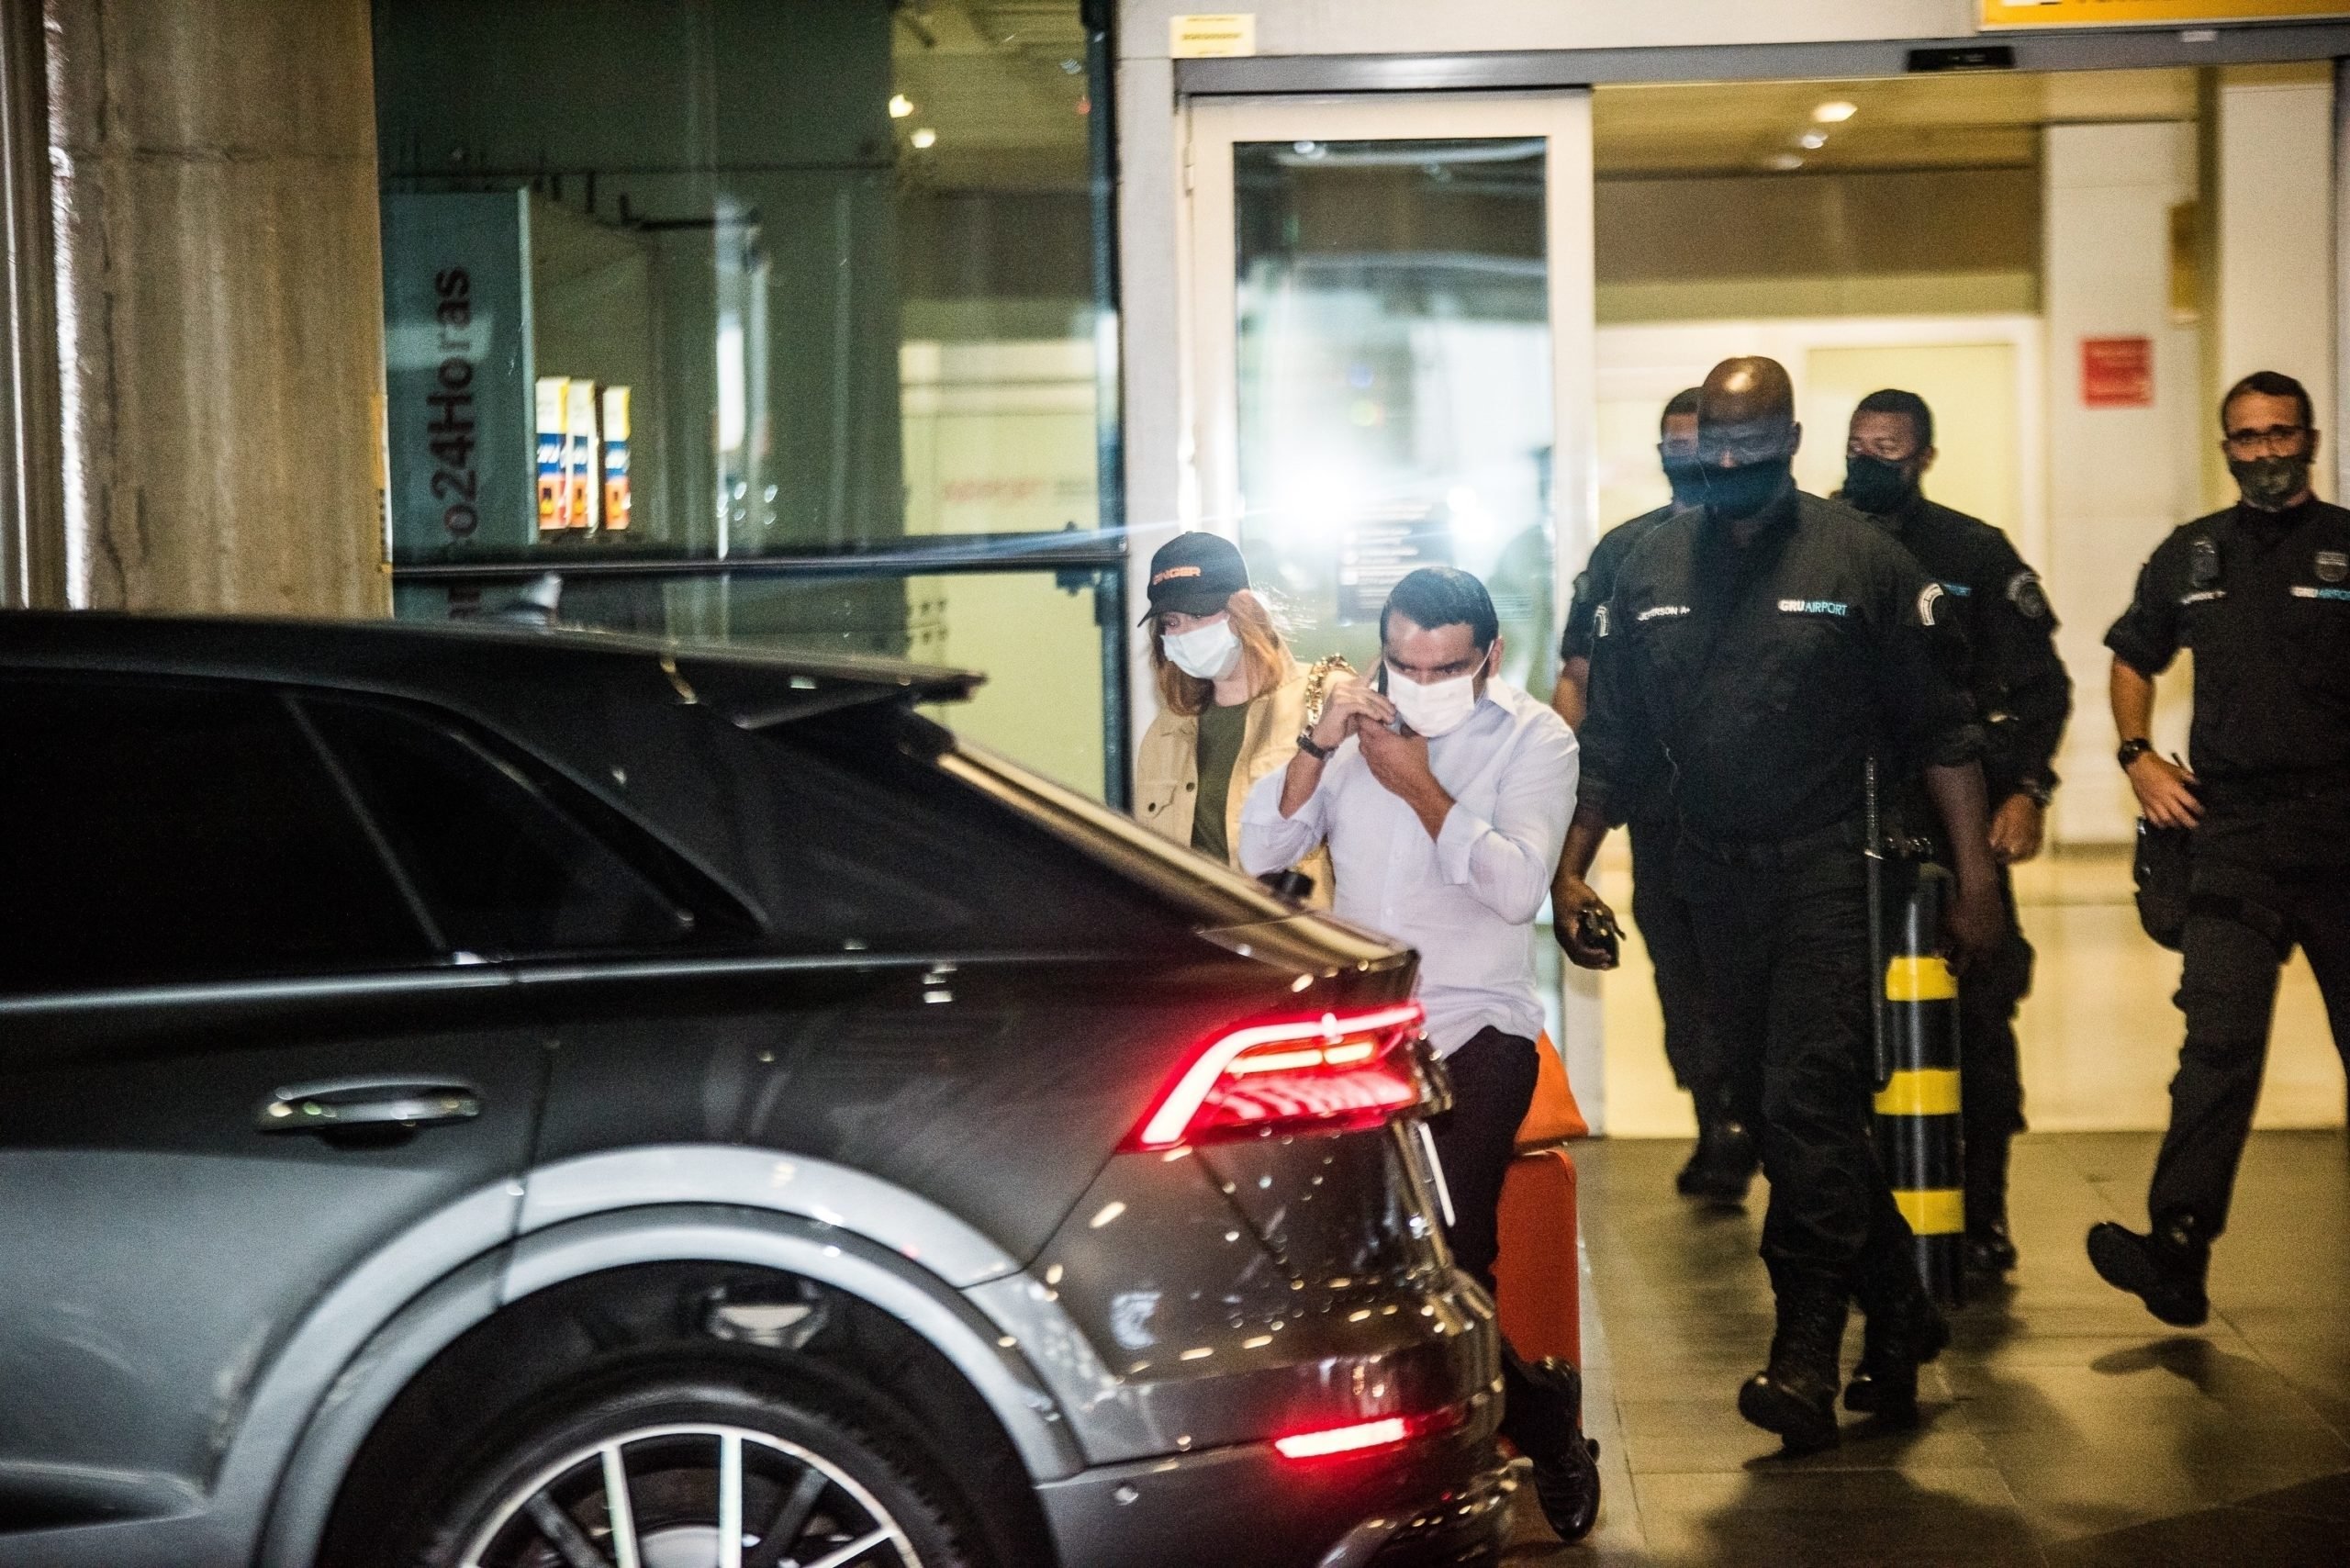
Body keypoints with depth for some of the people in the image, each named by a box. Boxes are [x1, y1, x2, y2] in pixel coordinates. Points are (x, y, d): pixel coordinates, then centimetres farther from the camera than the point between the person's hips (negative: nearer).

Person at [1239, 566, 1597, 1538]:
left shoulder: (1533, 740, 3)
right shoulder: (1355, 725, 13)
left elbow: (1517, 886, -11)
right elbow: (1260, 854, 4)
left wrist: (1420, 789, -13)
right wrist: (1317, 748, -8)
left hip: (1476, 1024, -4)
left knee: (1443, 1238, -23)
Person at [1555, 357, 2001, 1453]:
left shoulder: (1859, 561, -3)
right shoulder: (1652, 573, 9)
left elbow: (1940, 731, -2)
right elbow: (1614, 742, 15)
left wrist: (1975, 878, -5)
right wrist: (1571, 864, 8)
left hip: (1829, 870, -5)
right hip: (1717, 878, 5)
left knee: (1806, 1104, -13)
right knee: (1780, 1111, 10)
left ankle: (1806, 1360, -7)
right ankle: (1898, 1315, 25)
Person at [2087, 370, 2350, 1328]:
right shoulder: (2190, 556, 14)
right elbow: (2134, 662, 26)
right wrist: (2139, 757, 9)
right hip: (2231, 827, 1)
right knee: (2219, 1038, -9)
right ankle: (2177, 1249, -17)